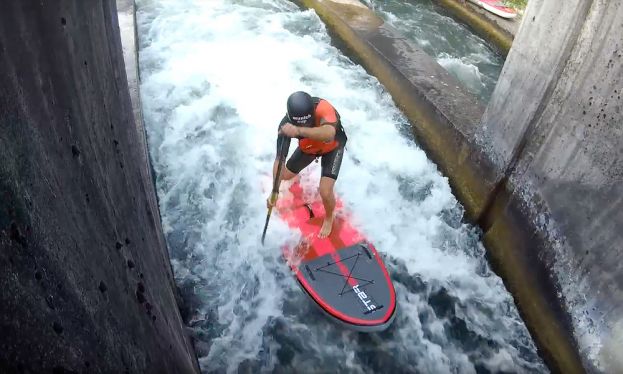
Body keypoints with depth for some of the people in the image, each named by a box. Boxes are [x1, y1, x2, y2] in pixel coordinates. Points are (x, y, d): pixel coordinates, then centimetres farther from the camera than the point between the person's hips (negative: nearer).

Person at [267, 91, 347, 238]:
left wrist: (299, 131, -77)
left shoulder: (322, 107, -44)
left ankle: (329, 217, 19)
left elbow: (329, 134, -64)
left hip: (333, 147, -3)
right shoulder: (285, 125, -33)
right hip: (308, 148, 4)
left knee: (325, 192, -17)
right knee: (285, 176, 16)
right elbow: (279, 159, -31)